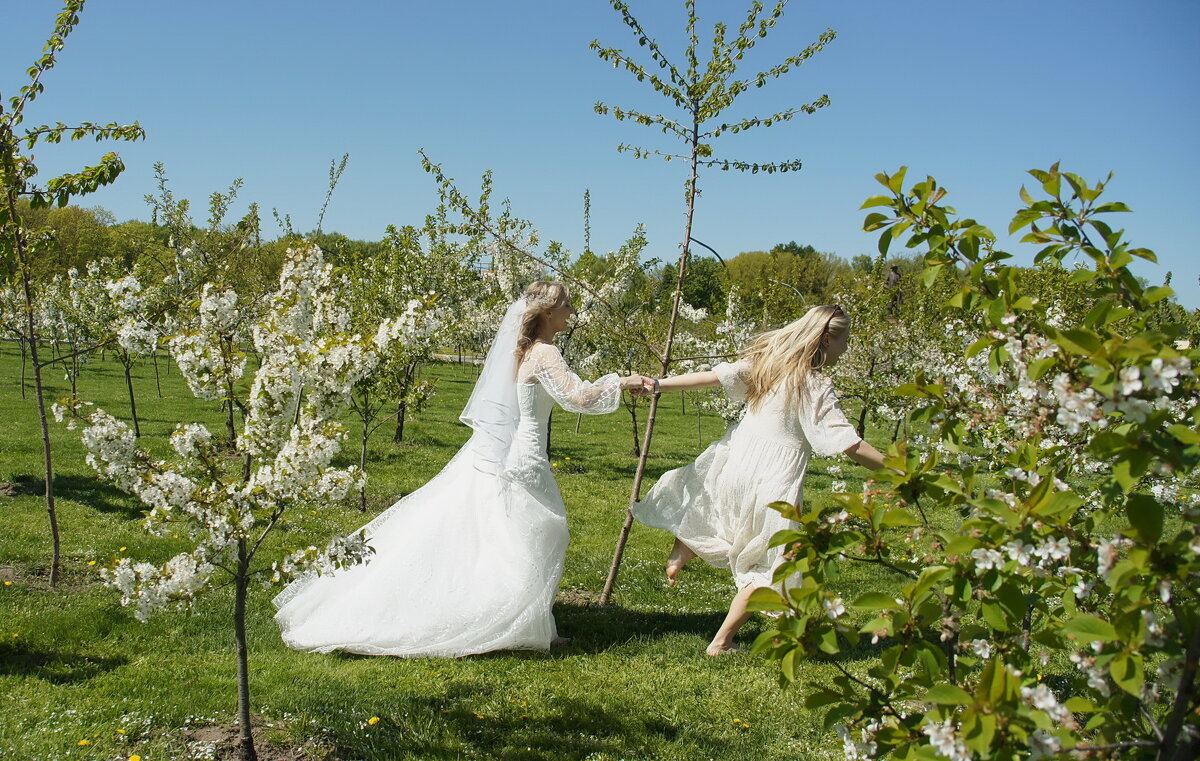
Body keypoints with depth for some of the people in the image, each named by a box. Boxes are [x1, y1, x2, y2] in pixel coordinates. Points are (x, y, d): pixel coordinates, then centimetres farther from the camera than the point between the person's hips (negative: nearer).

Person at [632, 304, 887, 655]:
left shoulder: (765, 361, 2)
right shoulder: (817, 386, -13)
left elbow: (711, 376, -2)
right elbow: (850, 446, -17)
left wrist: (658, 385, 2)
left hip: (738, 456, 5)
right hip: (777, 475, -5)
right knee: (764, 563, 10)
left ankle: (679, 553, 35)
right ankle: (722, 641, 12)